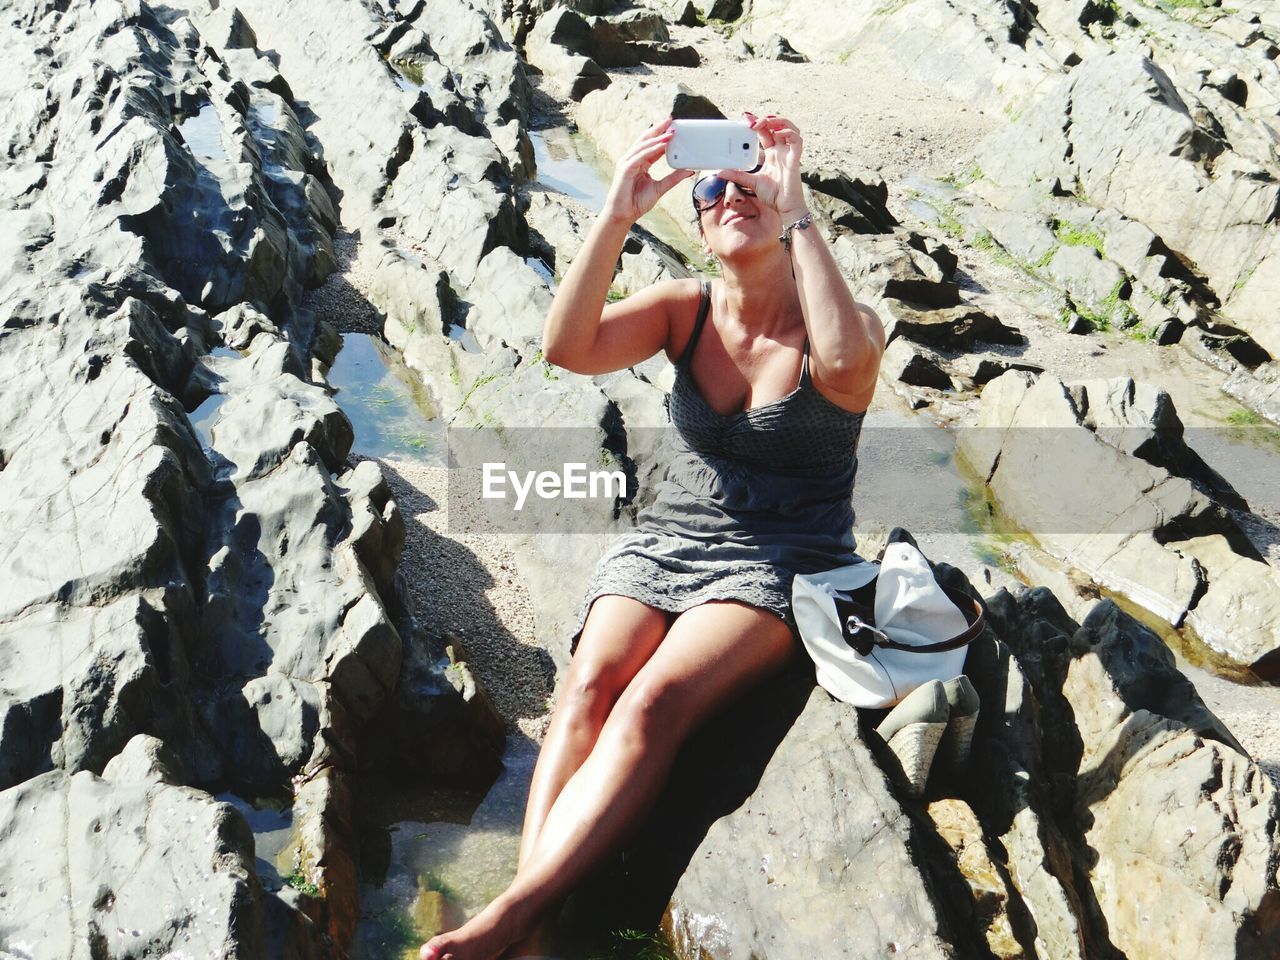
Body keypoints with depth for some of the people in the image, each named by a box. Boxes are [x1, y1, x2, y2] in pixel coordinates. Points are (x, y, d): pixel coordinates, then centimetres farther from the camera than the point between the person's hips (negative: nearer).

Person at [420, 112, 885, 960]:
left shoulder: (846, 325, -6)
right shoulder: (686, 311, 5)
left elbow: (845, 361, -33)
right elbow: (568, 346, -13)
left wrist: (796, 209, -28)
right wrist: (618, 215, -21)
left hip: (781, 567, -3)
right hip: (665, 541, 4)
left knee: (654, 703, -30)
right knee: (589, 686, -26)